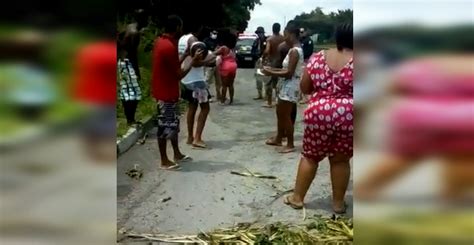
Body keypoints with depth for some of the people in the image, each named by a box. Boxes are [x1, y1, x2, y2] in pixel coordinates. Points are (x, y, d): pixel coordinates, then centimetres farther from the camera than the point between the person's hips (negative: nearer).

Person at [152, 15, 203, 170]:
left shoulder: (161, 42, 9)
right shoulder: (169, 46, -23)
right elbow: (179, 74, -19)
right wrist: (194, 60, -9)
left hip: (167, 91, 10)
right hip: (166, 93, -10)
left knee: (173, 124, 18)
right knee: (165, 126, 0)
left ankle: (177, 155, 30)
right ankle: (164, 161, 11)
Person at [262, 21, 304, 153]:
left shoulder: (294, 51, -20)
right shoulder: (295, 50, 11)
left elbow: (289, 73, -23)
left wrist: (271, 73, -16)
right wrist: (273, 69, 8)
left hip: (290, 86, -10)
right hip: (287, 85, 10)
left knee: (285, 115, -2)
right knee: (280, 112, 19)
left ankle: (290, 144, 7)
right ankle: (278, 138, 33)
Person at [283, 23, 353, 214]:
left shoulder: (317, 58, 2)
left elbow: (304, 88, 8)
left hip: (319, 114, 1)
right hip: (348, 116, -1)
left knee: (310, 157, 15)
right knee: (340, 160, 12)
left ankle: (297, 197, 24)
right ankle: (338, 203, 23)